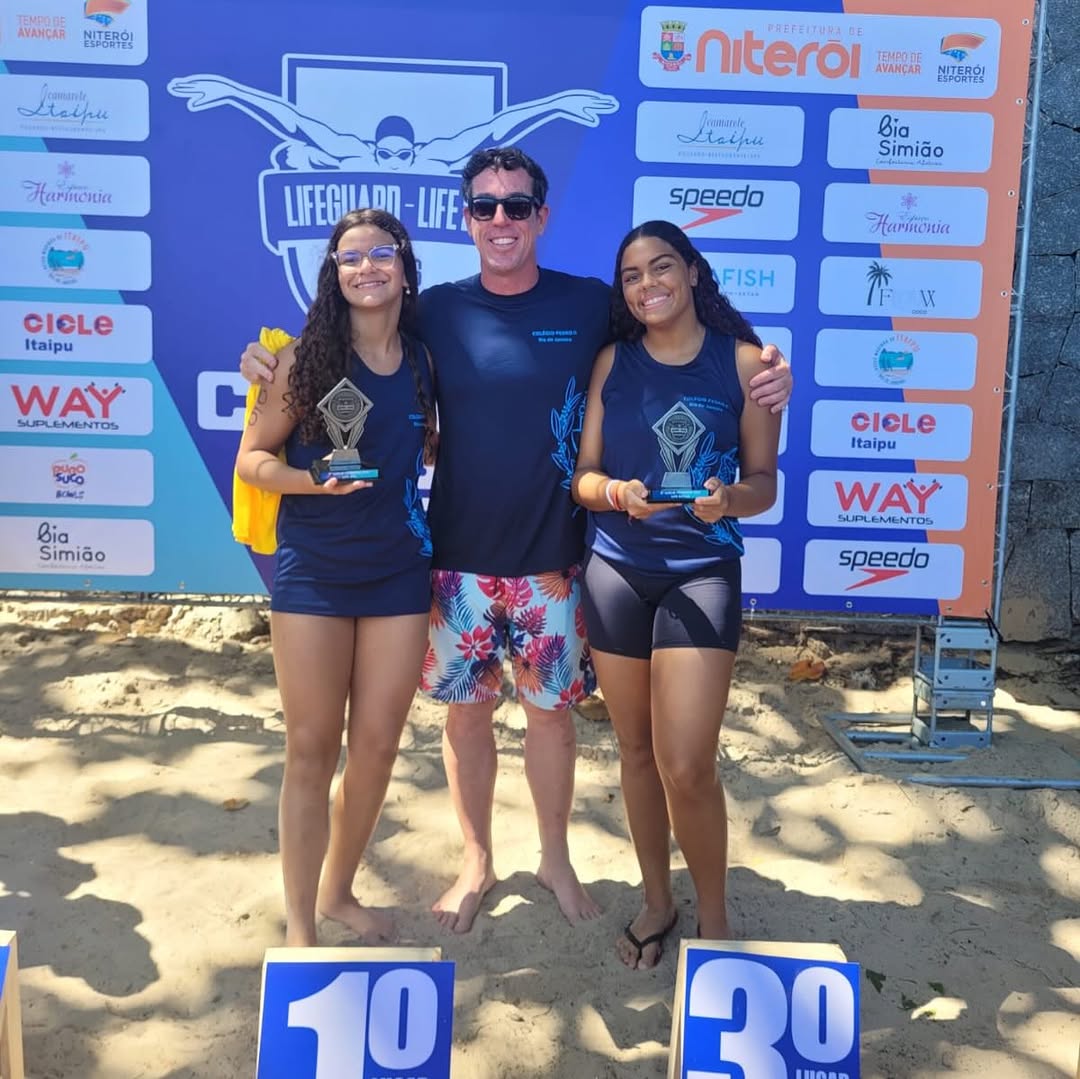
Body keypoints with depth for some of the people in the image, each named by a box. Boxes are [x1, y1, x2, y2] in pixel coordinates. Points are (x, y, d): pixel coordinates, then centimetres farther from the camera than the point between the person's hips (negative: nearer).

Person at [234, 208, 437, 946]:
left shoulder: (423, 360, 2)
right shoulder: (306, 358, -7)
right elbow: (252, 459, -7)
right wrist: (313, 479, -22)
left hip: (399, 573, 3)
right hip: (313, 574, -3)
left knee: (377, 748, 9)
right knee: (312, 750, 3)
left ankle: (338, 891, 33)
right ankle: (299, 923, 19)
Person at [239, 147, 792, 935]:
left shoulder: (592, 305, -4)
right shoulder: (436, 311, -2)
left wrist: (765, 375, -16)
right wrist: (278, 368, -12)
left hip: (553, 558, 0)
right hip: (458, 556, 1)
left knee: (551, 710, 13)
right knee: (467, 711, 12)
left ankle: (556, 859, 36)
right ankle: (477, 863, 34)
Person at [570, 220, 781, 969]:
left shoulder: (744, 361, -2)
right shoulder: (611, 362, 5)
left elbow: (764, 483, 1)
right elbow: (583, 475, 4)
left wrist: (728, 499, -20)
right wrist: (615, 492, -18)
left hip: (703, 573, -3)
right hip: (616, 571, 3)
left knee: (687, 765, -9)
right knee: (637, 750, 12)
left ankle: (714, 916, 16)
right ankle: (657, 900, 32)